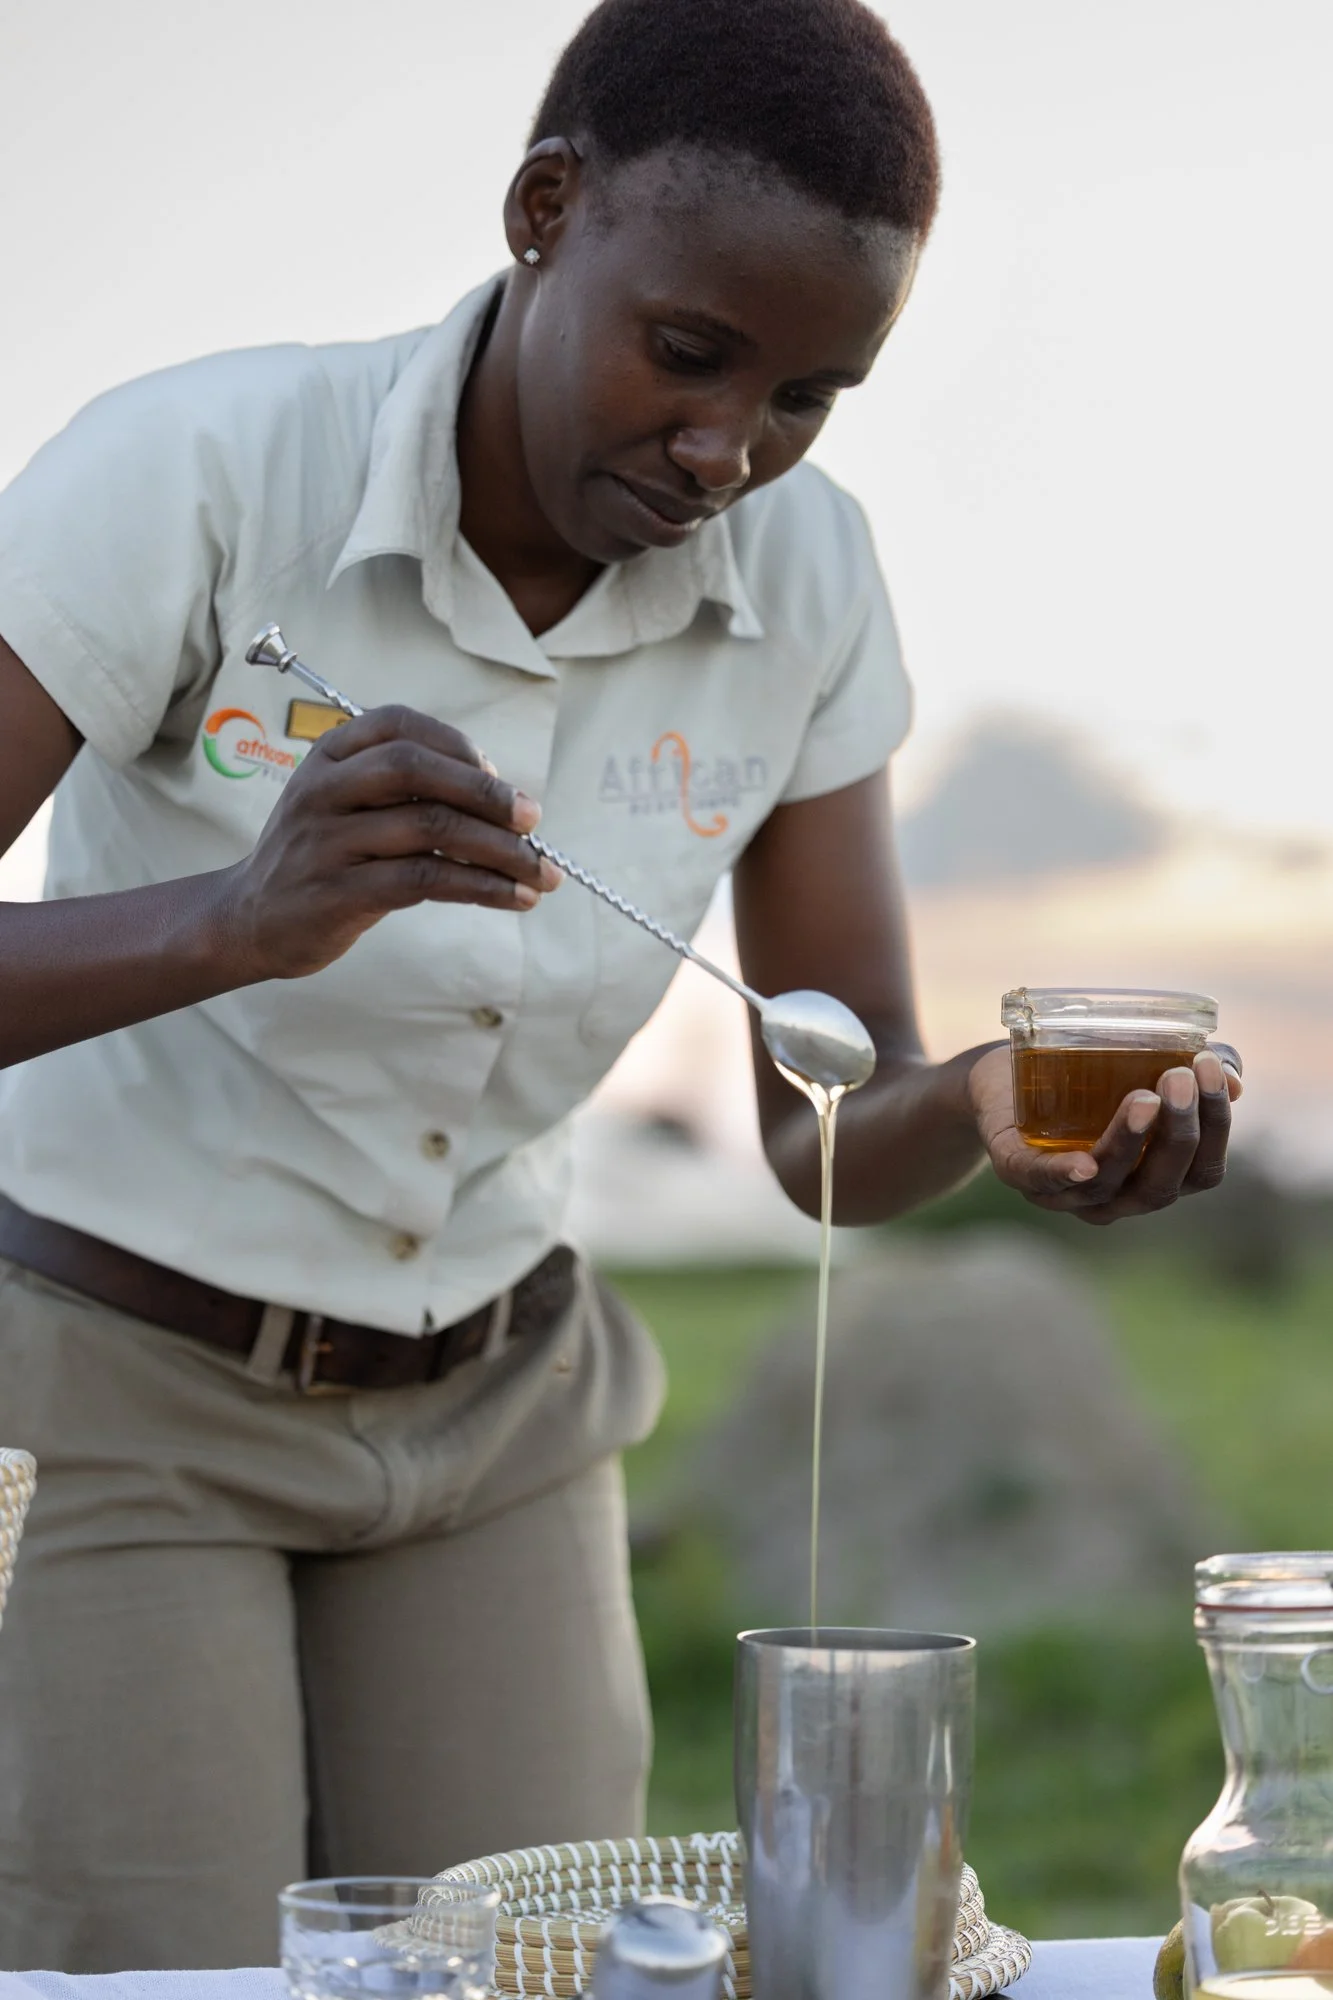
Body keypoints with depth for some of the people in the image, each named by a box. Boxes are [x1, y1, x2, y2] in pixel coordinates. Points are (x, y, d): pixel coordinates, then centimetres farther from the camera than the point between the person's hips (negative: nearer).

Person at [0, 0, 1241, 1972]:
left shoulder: (803, 577, -9)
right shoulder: (196, 477, -23)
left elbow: (832, 1135, -6)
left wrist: (987, 1109, -29)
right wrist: (243, 918, -46)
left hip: (491, 1415, 4)